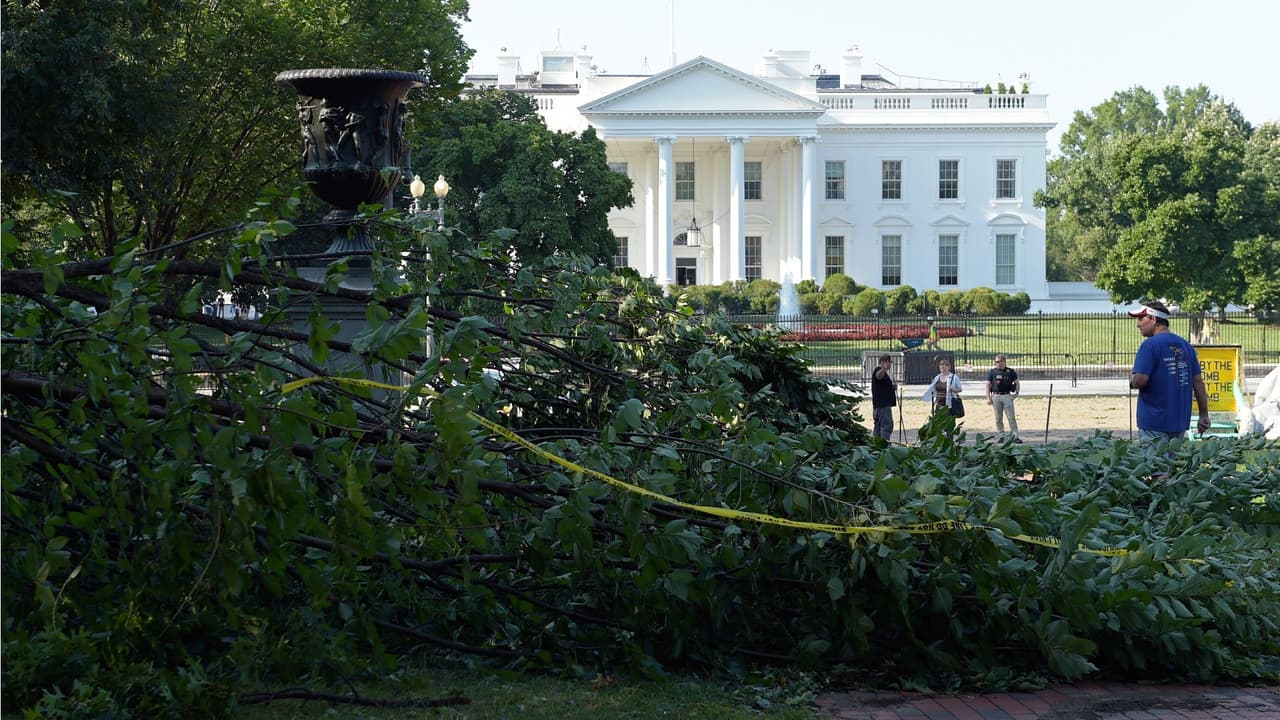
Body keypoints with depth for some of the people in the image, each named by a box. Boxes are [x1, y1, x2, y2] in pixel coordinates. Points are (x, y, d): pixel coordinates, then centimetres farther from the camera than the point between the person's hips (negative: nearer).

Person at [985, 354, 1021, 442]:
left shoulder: (1010, 371, 6)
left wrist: (1017, 392, -4)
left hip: (1007, 396, -1)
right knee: (998, 418, 5)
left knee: (1011, 417, -5)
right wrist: (988, 398, -1)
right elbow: (988, 385, 7)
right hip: (996, 396, 1)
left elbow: (1017, 382, 11)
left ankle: (1015, 436, -6)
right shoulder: (992, 372, 7)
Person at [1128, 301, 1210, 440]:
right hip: (1180, 422, 7)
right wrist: (1204, 415, 11)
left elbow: (1140, 380, -20)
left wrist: (1132, 380, 4)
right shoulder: (1186, 346, 10)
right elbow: (1198, 382, 9)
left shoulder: (1150, 345, -10)